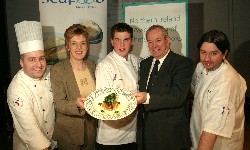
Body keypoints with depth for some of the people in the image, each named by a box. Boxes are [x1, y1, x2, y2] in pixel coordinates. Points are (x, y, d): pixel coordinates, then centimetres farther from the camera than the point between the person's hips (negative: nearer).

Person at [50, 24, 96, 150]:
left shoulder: (92, 66, 3)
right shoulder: (57, 70, -14)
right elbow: (59, 104, -17)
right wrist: (76, 104, -35)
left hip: (91, 129, 5)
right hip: (68, 132, -4)